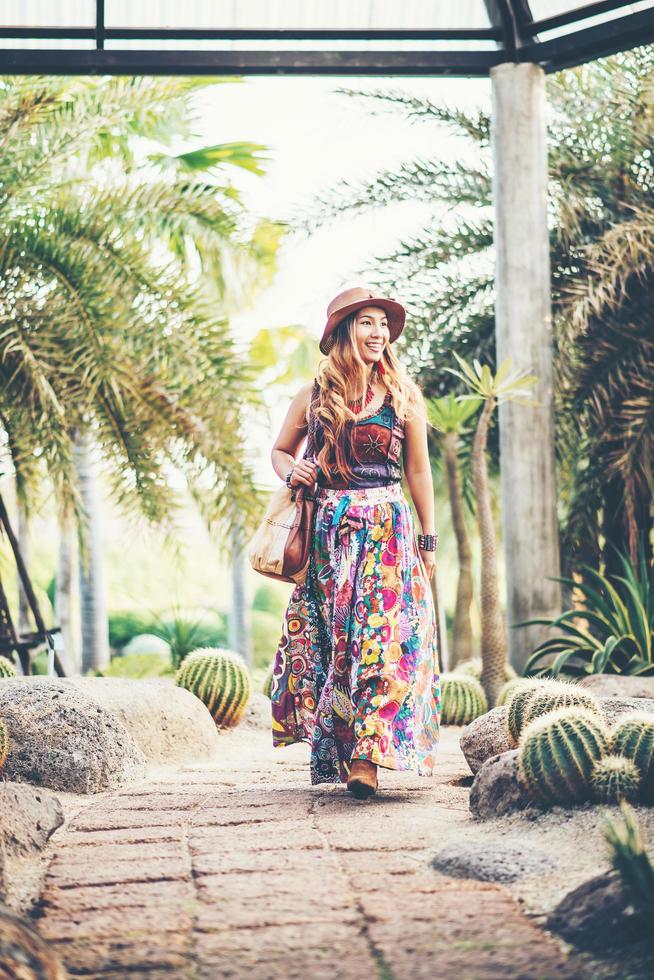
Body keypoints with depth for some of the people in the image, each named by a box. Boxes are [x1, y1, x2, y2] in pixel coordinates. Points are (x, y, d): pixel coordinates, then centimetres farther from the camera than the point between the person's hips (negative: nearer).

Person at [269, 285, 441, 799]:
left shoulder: (404, 395, 4)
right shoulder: (315, 394, 7)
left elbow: (419, 472, 8)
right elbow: (280, 450, 20)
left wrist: (428, 541, 7)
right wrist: (292, 472, -4)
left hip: (387, 530, -2)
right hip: (328, 530, 2)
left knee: (379, 635, -10)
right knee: (327, 635, 1)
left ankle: (366, 756, -12)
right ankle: (328, 752, 8)